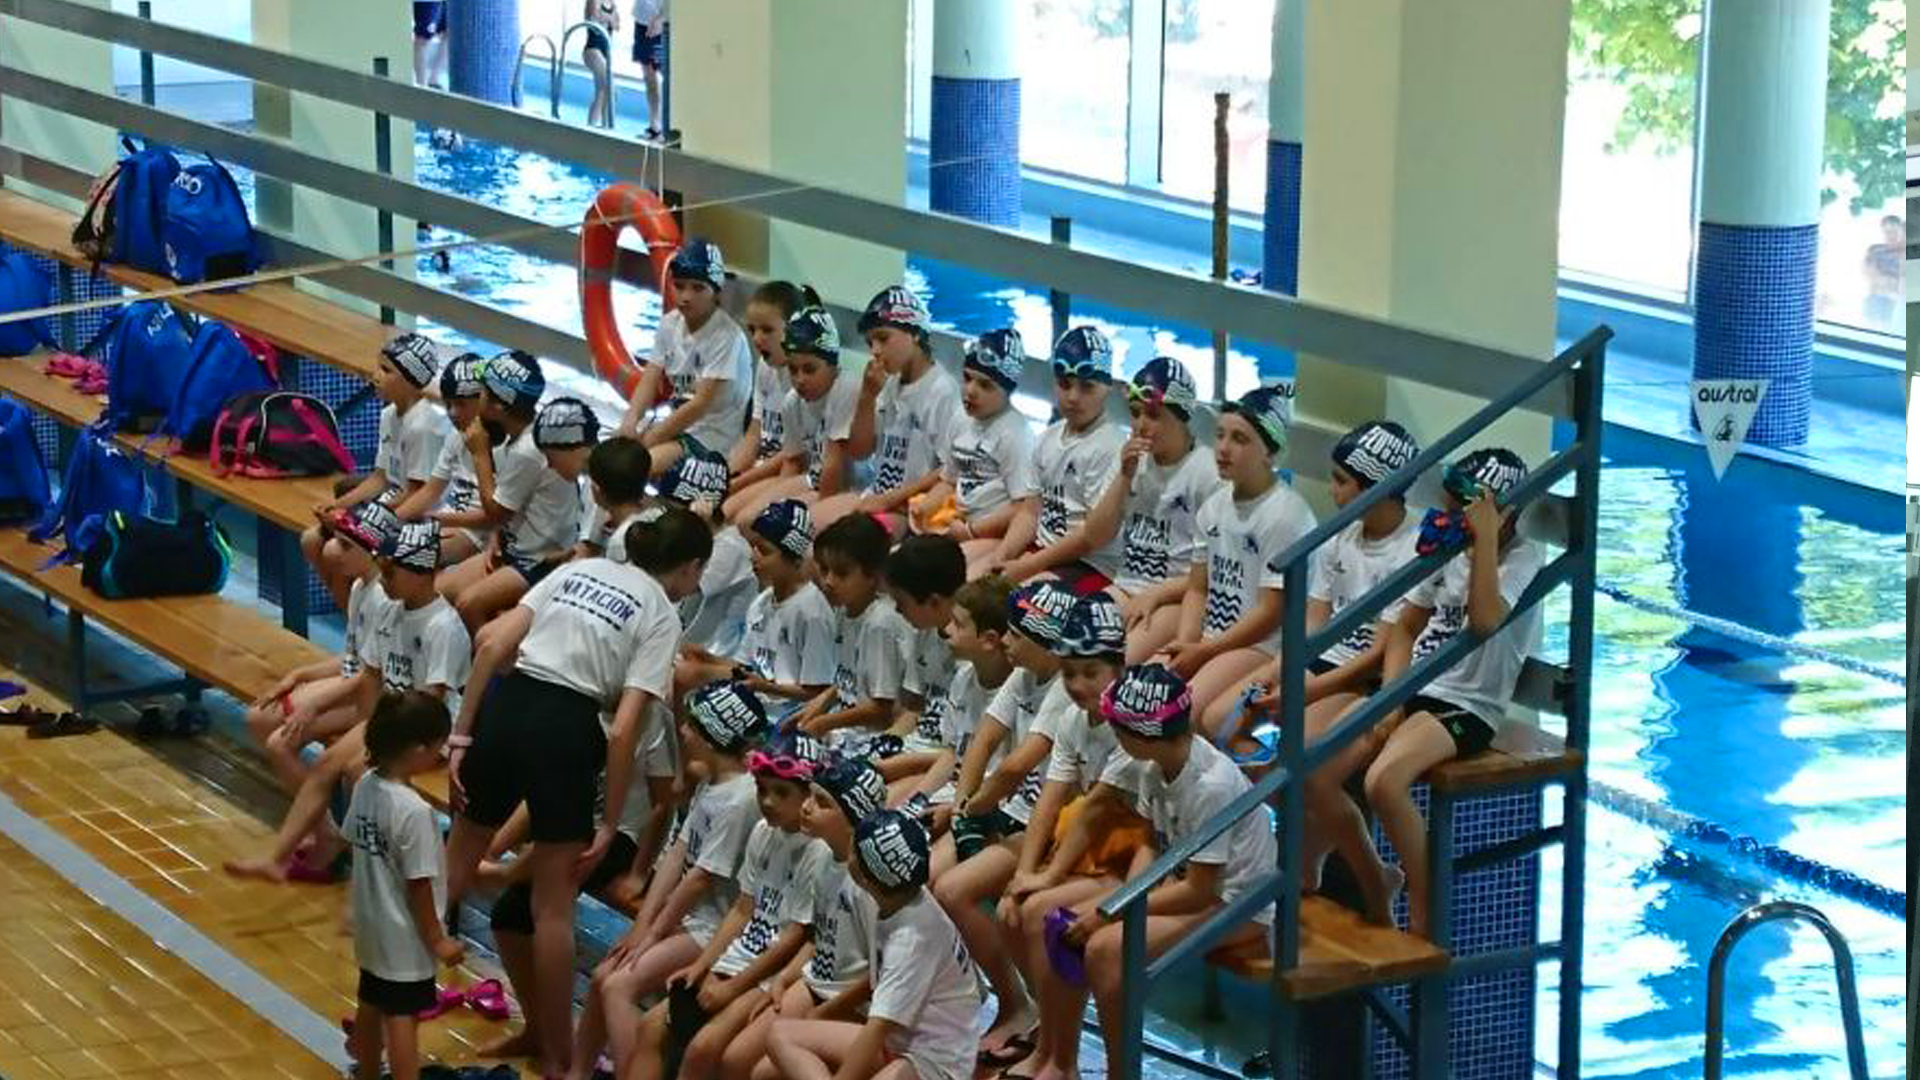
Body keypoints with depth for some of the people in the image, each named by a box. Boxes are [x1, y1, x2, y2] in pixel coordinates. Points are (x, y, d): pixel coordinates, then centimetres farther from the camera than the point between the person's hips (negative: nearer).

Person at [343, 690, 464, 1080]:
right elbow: (418, 885, -23)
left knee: (371, 1004, 23)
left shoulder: (365, 786, -6)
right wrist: (437, 940, -12)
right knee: (402, 1018, -2)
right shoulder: (414, 812, -28)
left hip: (371, 924, 8)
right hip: (405, 937, -8)